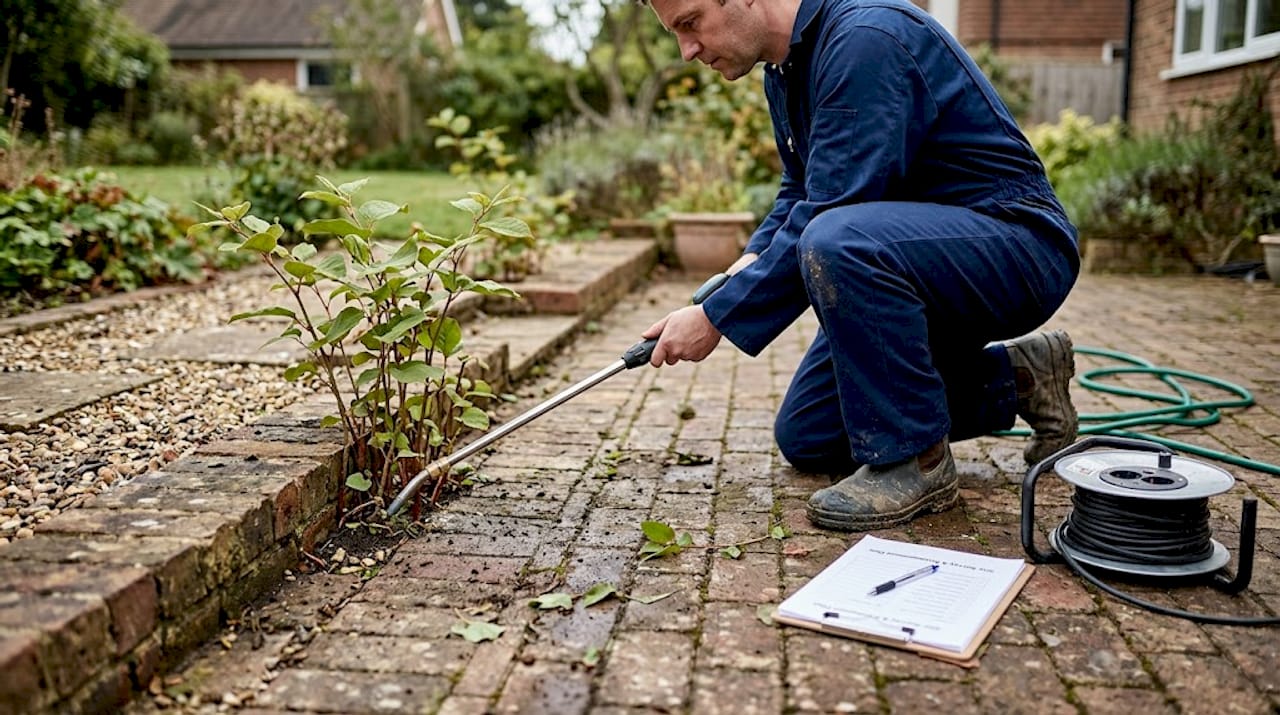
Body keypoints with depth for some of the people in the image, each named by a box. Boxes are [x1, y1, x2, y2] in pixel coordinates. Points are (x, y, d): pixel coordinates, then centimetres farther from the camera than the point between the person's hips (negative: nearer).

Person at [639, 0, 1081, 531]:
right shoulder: (787, 66, 7)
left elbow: (826, 216, -29)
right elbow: (799, 193, 19)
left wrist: (717, 318, -21)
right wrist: (754, 258, 0)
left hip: (1019, 249, -9)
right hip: (917, 253, 10)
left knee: (837, 241, -38)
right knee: (804, 438, 8)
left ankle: (915, 459, -17)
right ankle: (1014, 377, 18)